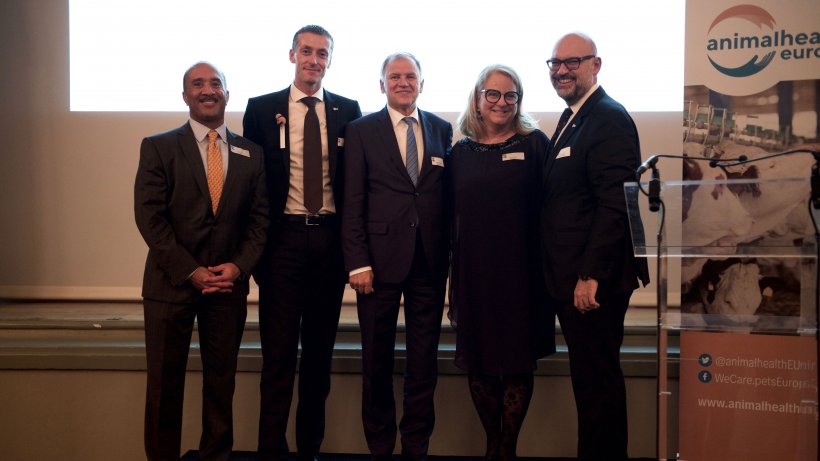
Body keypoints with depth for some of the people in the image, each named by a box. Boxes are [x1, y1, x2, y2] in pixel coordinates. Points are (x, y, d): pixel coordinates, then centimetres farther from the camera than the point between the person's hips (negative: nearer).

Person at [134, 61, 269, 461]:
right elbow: (149, 215, -6)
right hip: (171, 282, -2)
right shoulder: (158, 147, 2)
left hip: (229, 283, 2)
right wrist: (190, 270, -13)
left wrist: (238, 266, -8)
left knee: (222, 382, 8)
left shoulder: (251, 154, 9)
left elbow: (260, 218, 6)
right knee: (165, 383, 5)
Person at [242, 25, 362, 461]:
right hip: (284, 237, -1)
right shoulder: (261, 109, 4)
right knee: (279, 350, 1)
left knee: (320, 347, 10)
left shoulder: (348, 110, 7)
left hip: (331, 237, 2)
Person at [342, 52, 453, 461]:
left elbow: (447, 195, 9)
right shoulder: (362, 131, 3)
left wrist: (448, 254, 3)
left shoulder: (442, 130, 10)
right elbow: (352, 202, -2)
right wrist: (357, 262, -9)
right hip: (381, 258, -2)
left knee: (424, 359, 9)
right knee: (377, 360, 8)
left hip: (430, 260, 2)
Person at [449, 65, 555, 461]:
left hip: (522, 271, -2)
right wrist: (452, 275, 7)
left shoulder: (535, 143, 0)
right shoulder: (461, 152, 8)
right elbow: (452, 215, 9)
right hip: (473, 272, 3)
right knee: (478, 361, 8)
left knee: (518, 361, 5)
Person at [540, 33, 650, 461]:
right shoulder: (570, 119, 17)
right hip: (569, 278, 9)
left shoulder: (609, 119, -13)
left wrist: (591, 275, -22)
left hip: (594, 279, -9)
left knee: (597, 380, 1)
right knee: (588, 377, 16)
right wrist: (572, 277, 14)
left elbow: (614, 205, -21)